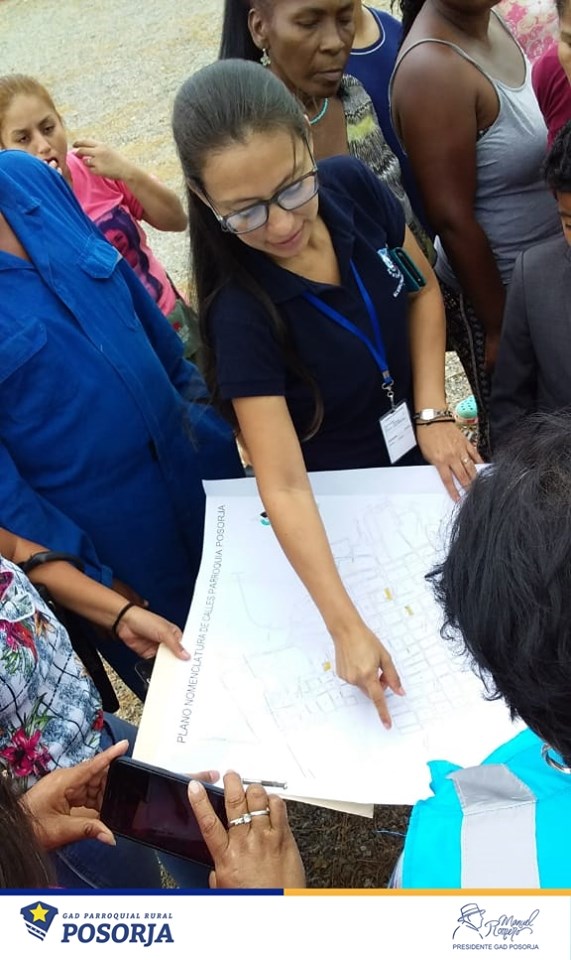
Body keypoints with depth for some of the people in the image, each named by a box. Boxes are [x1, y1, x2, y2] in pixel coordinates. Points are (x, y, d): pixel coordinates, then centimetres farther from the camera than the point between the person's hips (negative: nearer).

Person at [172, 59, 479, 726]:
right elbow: (283, 486, -35)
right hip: (337, 506, -5)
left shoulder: (353, 187, -20)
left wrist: (433, 415, -12)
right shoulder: (241, 311, -33)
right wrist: (347, 627, -40)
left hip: (423, 451, 5)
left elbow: (423, 290, -3)